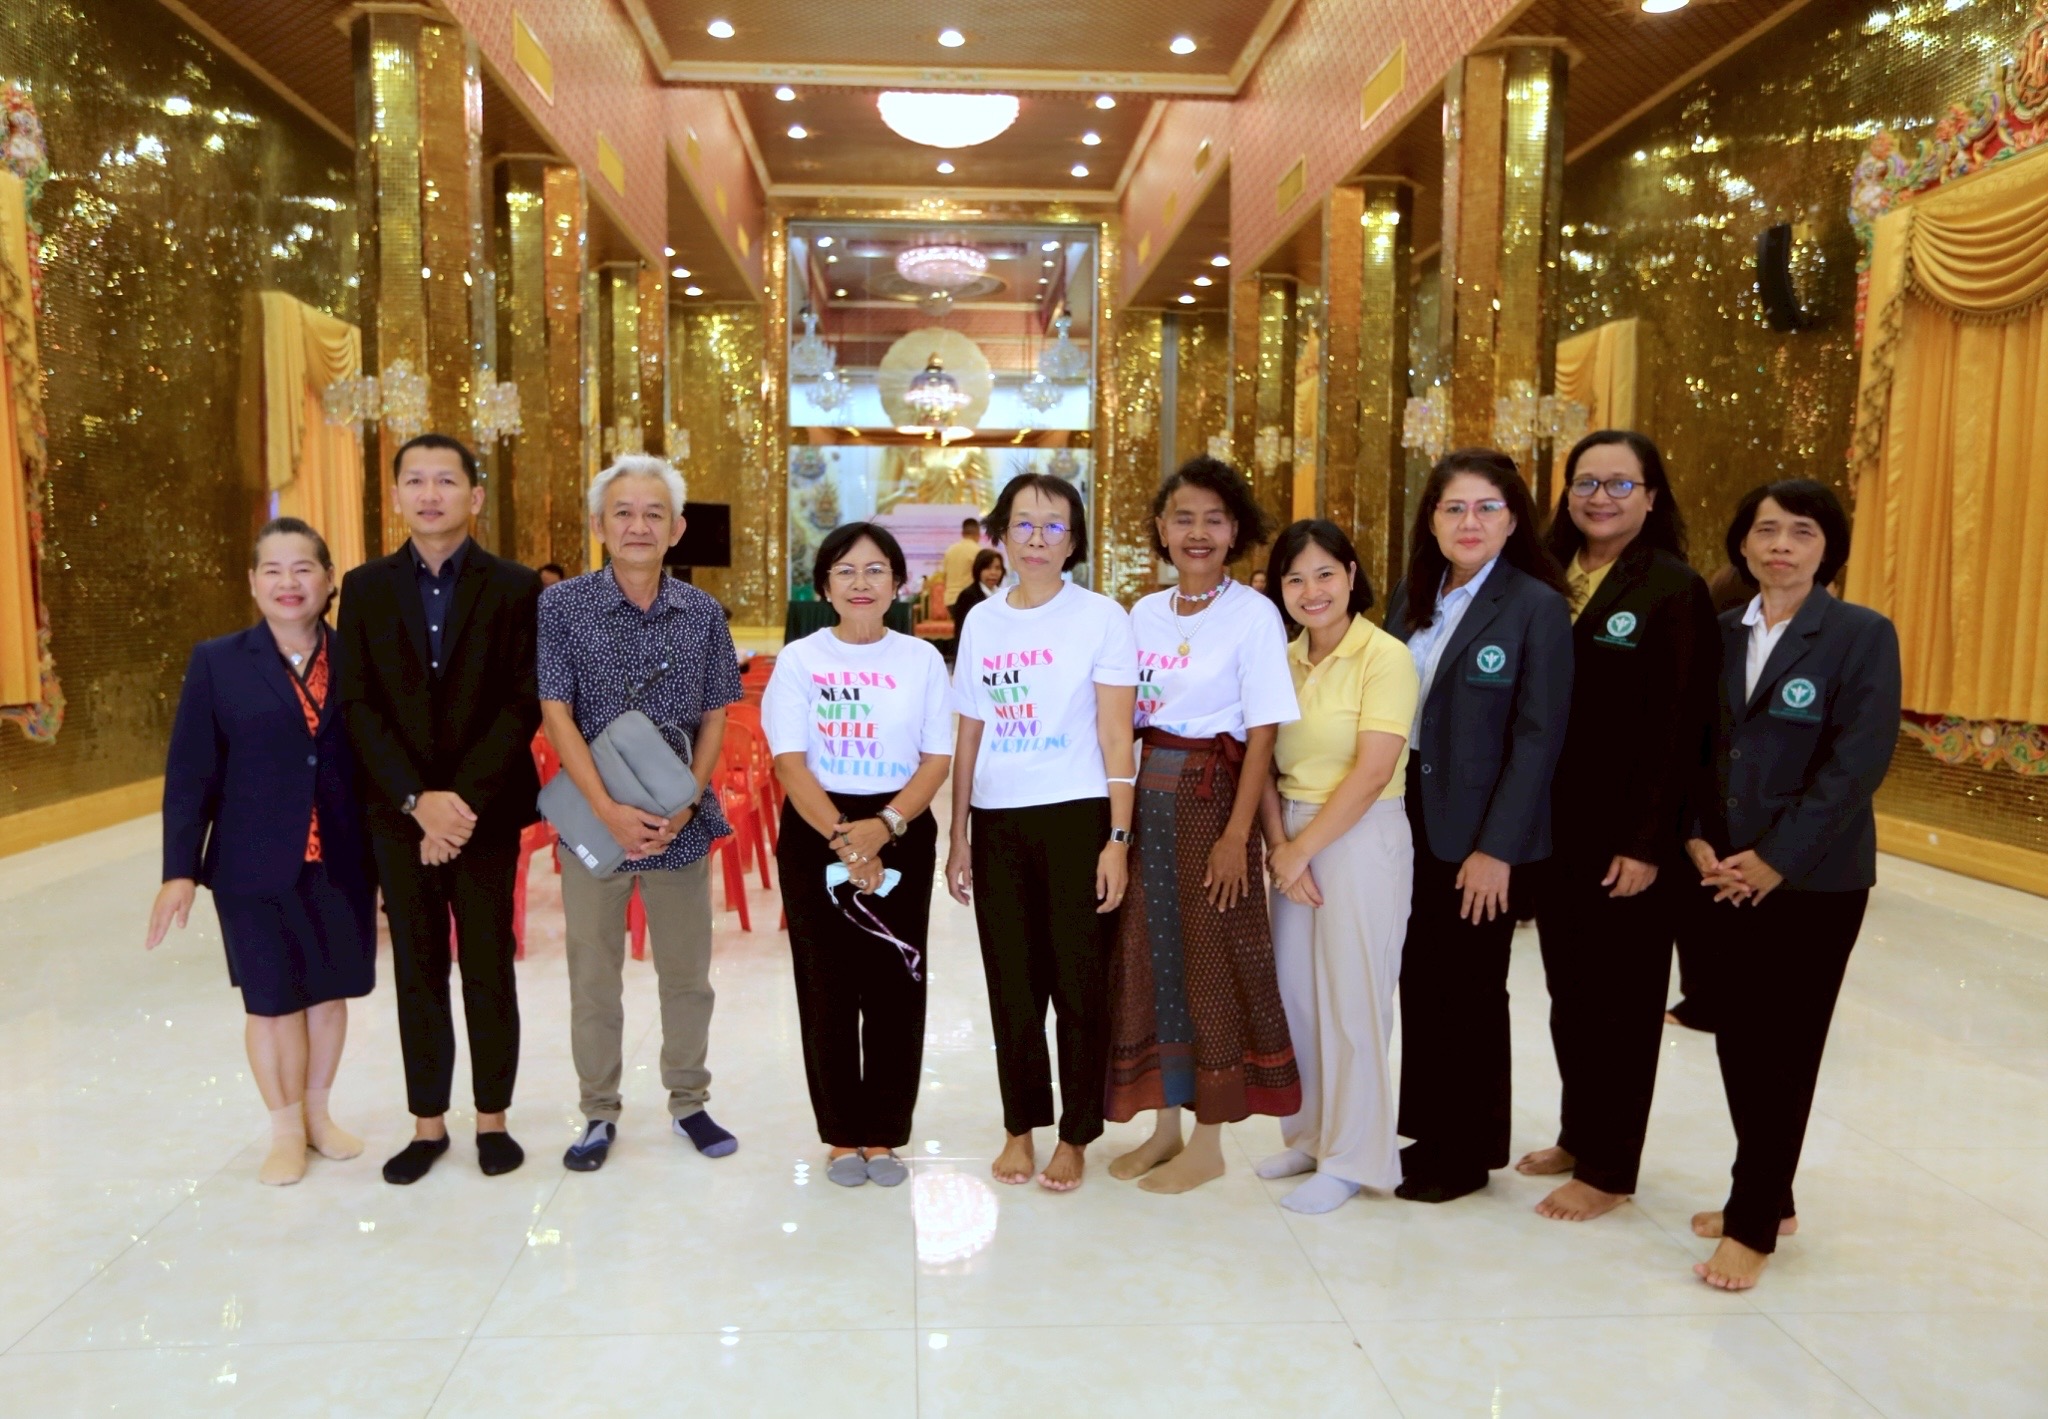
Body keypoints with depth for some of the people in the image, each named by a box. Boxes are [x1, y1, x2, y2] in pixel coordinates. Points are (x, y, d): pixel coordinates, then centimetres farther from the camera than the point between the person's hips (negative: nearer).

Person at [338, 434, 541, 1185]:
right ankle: (428, 1124, 23)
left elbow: (524, 703, -8)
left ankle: (493, 1119, 21)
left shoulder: (515, 586, -2)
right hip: (398, 814, 2)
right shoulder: (365, 587, 4)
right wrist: (417, 800, -14)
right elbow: (359, 706, -2)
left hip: (487, 810, -2)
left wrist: (465, 799, -16)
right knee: (417, 972, 10)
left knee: (490, 970, 7)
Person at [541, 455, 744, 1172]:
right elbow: (556, 715, -10)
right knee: (592, 974, 10)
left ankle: (688, 1101, 29)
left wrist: (686, 805, -10)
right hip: (593, 817, -1)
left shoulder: (702, 613, 0)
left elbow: (714, 718, 4)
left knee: (687, 970, 12)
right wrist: (610, 811, -18)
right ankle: (599, 1113, 26)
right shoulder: (560, 606, -6)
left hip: (683, 823, 2)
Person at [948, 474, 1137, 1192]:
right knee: (1011, 985, 11)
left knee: (1079, 984, 5)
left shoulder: (1101, 617, -3)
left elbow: (1116, 738, -5)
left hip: (1075, 818, -3)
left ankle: (1075, 1136, 21)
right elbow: (968, 738, 12)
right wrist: (958, 837, 9)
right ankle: (1020, 1127, 27)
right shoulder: (981, 622, 9)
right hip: (997, 824, 4)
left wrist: (1118, 838, -10)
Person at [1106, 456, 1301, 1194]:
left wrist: (1236, 834, -15)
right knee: (1147, 953, 10)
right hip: (1143, 796, 6)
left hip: (1208, 799, -5)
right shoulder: (1144, 613, 9)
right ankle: (1165, 1126, 25)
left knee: (1208, 963, 2)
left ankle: (1208, 1142, 17)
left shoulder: (1253, 614, -7)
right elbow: (1121, 721, 10)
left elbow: (1262, 734, -10)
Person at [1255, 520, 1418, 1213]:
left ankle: (1351, 1158, 19)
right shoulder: (1282, 659, 7)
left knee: (1351, 1001, 3)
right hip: (1293, 839, 6)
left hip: (1361, 838, -6)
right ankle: (1309, 1136, 30)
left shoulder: (1385, 657, -12)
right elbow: (1265, 762, 5)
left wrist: (1301, 850, -13)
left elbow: (1372, 773, -18)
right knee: (1294, 993, 12)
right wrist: (1279, 847, -9)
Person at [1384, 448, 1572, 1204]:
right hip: (1409, 820, 5)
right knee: (1419, 981, 13)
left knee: (1468, 993, 7)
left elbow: (1538, 738, -14)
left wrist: (1496, 849, -17)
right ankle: (1427, 1130, 29)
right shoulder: (1413, 596, 7)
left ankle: (1466, 1153, 24)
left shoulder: (1537, 608, -11)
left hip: (1477, 834, -5)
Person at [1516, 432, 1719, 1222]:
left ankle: (1609, 1170, 20)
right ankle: (1578, 1136, 32)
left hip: (1626, 837, -6)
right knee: (1568, 990, 16)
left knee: (1621, 999, 6)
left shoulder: (1675, 590, -10)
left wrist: (1648, 844, -17)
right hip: (1554, 825, 6)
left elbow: (1680, 729, -14)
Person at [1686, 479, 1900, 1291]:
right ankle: (1770, 1197, 28)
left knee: (1782, 1049, 2)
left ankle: (1753, 1225, 14)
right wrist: (1698, 841, -6)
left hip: (1814, 880, -4)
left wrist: (1776, 859, -16)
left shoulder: (1862, 635, -6)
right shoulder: (1719, 634, 7)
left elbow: (1858, 762, -13)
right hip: (1726, 876, 4)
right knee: (1736, 1039, 10)